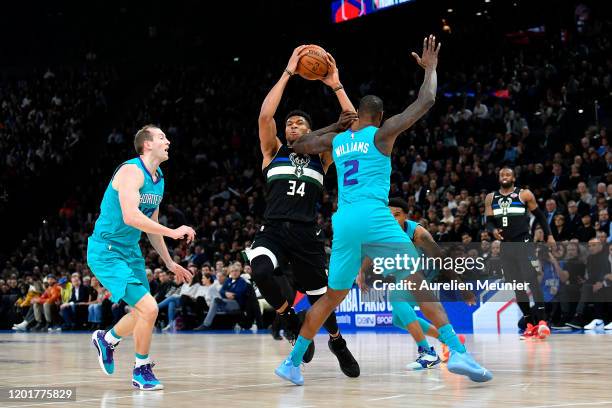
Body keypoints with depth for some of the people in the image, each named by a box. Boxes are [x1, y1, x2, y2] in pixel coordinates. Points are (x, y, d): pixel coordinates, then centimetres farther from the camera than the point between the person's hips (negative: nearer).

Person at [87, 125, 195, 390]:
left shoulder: (159, 179, 10)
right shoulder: (132, 170, -19)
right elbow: (130, 216, -31)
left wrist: (170, 263, 19)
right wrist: (173, 233, -28)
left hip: (130, 252, 10)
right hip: (107, 252, -10)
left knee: (143, 313, 18)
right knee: (148, 308, -18)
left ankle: (106, 340, 46)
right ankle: (142, 372, 1)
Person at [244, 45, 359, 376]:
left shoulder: (321, 158, 14)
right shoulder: (274, 152, 12)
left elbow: (353, 126, 4)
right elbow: (265, 115, -5)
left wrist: (336, 86, 0)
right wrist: (288, 73, -5)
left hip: (306, 234, 1)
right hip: (273, 230, -1)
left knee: (320, 294, 7)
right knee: (261, 273, -31)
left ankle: (337, 342, 38)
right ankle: (290, 320, -2)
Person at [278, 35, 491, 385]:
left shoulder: (335, 140, 19)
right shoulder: (381, 134, 6)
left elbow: (297, 146, 36)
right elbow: (425, 102, 3)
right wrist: (430, 68, 18)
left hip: (344, 222, 5)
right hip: (374, 215, -5)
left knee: (332, 298, 18)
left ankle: (292, 362, 19)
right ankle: (458, 352, -18)